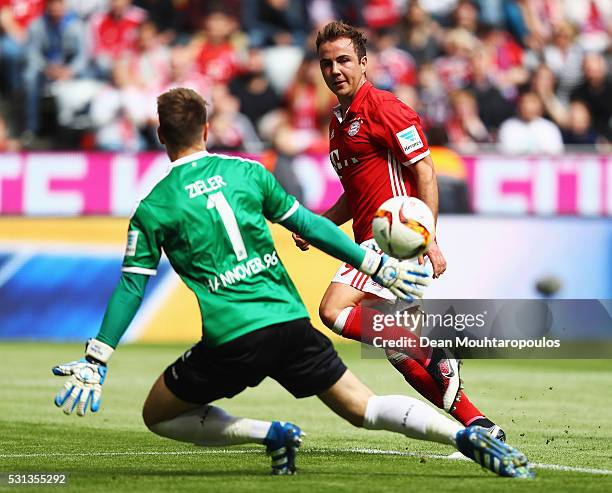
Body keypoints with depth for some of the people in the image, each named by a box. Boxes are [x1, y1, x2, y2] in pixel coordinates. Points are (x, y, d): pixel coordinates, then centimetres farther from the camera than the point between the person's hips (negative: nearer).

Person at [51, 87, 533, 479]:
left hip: (231, 340, -4)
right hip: (290, 321, 4)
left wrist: (94, 362, 3)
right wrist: (378, 265, 20)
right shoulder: (247, 171, 10)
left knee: (158, 415, 16)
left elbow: (131, 288, 0)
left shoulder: (153, 209, 1)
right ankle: (466, 435, -12)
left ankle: (270, 433, -3)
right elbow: (310, 226, 13)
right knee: (363, 407, 10)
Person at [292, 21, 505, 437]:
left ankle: (432, 353, -17)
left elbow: (425, 171, -13)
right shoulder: (339, 123, 20)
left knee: (334, 311, -22)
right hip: (372, 240, 9)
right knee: (400, 353, 4)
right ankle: (480, 426, 7)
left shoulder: (381, 106, -8)